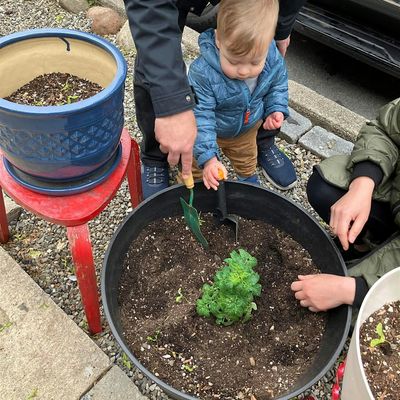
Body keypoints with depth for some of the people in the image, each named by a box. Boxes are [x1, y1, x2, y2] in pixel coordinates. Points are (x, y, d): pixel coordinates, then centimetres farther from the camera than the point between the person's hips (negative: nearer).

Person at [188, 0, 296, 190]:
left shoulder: (273, 60, -29)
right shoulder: (203, 73, -43)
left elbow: (278, 84, -4)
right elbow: (200, 116, -39)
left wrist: (276, 110, -20)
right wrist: (208, 157, -47)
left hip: (247, 131, 4)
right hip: (210, 131, -3)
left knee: (246, 162, 32)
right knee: (196, 166, 20)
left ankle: (249, 178, 64)